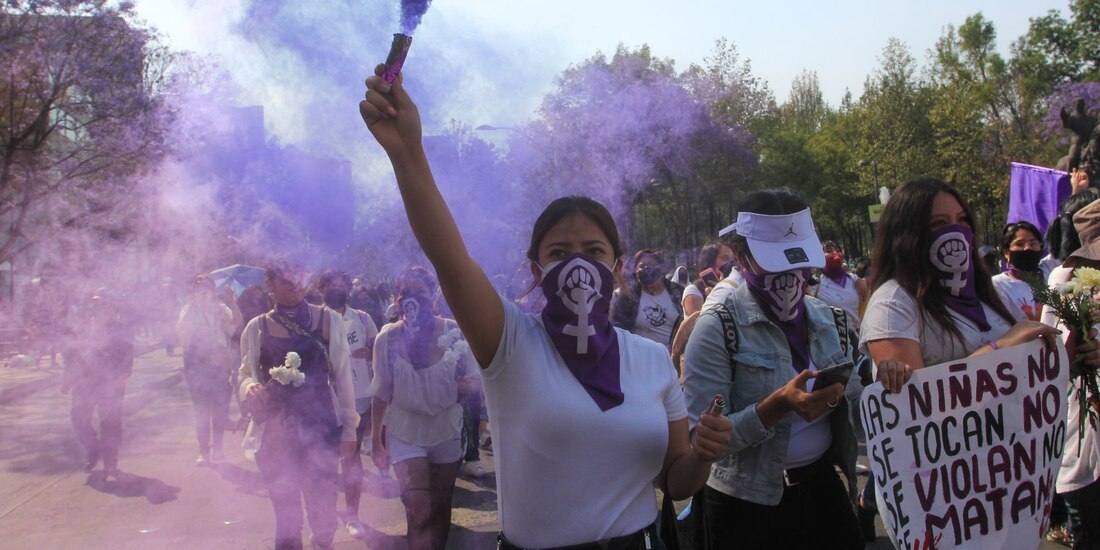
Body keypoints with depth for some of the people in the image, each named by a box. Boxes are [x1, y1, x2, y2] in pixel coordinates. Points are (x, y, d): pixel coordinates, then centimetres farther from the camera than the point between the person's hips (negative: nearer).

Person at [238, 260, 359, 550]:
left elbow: (342, 375, 1)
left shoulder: (329, 320, -1)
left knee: (323, 509, 6)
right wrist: (251, 389, -18)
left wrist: (349, 427, 1)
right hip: (277, 431, 0)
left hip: (322, 428, 0)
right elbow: (246, 374, 6)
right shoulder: (257, 328, 0)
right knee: (286, 514, 8)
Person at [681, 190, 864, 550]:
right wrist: (777, 406, -31)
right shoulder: (717, 328, -14)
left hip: (823, 487, 5)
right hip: (748, 507, -5)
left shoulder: (827, 317, 3)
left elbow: (853, 401, 9)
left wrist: (838, 393, -14)